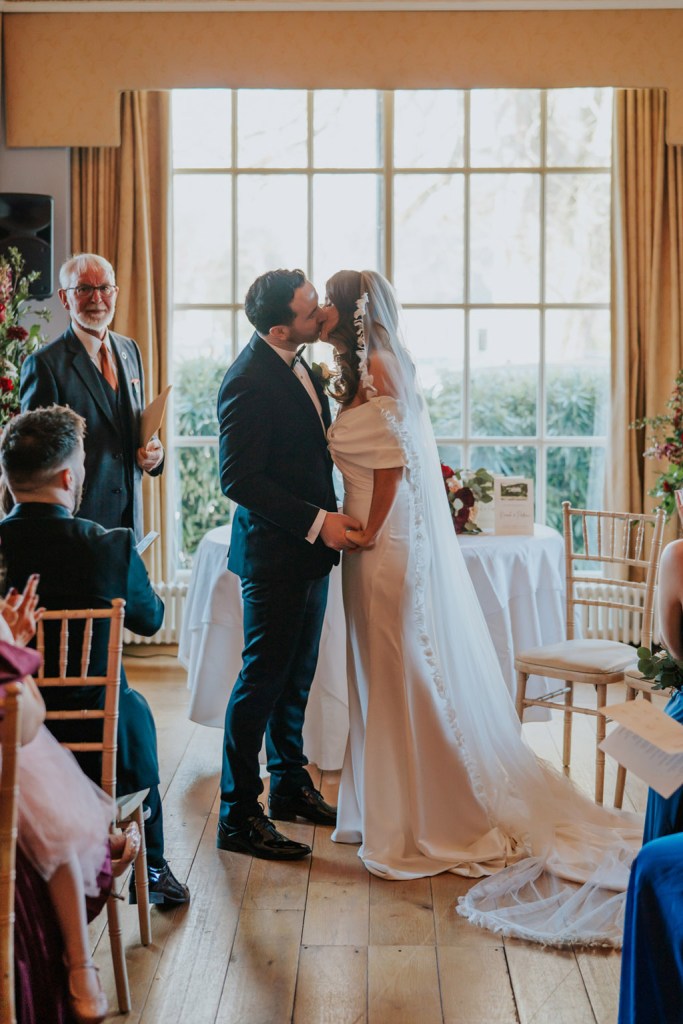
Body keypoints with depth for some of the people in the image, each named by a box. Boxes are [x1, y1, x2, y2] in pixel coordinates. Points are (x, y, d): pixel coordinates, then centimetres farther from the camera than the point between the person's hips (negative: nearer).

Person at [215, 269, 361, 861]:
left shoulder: (296, 364, 8)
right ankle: (238, 816, 10)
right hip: (274, 552, -9)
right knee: (263, 681, -1)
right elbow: (239, 480, -22)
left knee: (296, 678, 18)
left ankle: (291, 786, 33)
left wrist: (329, 519, 11)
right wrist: (318, 522, -21)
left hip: (310, 547, 9)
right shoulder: (249, 383, -20)